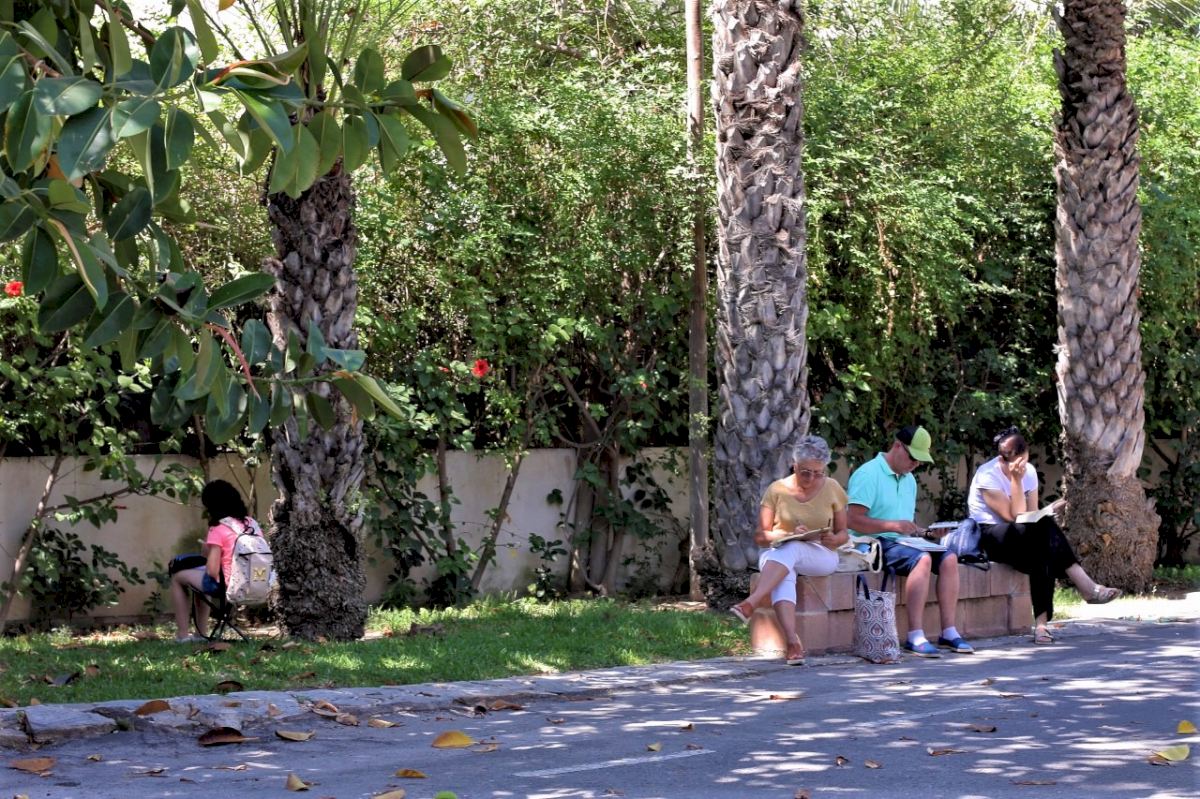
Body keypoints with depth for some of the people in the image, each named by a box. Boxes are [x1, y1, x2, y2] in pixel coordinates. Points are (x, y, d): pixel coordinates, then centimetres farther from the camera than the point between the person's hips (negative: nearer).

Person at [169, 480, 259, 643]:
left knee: (178, 577, 16)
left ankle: (182, 635, 16)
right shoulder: (251, 523, 2)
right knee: (200, 576, 35)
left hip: (225, 585, -7)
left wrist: (208, 552, 2)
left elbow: (212, 571, -20)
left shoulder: (218, 530, -17)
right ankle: (202, 634, 37)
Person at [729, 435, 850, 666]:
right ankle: (792, 640, -54)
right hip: (777, 552, 0)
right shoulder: (777, 490, 1)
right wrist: (788, 534, -17)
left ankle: (750, 604, -50)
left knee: (791, 550, -37)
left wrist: (834, 539, -13)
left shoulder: (832, 489, 5)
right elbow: (760, 536, 1)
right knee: (784, 575, -38)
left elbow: (843, 533, 12)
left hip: (821, 556, 0)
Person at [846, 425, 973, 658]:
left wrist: (917, 530, 2)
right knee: (922, 559, -32)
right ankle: (915, 637, -36)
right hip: (876, 543, -9)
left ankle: (948, 633, -13)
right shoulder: (869, 474, -10)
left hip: (902, 541, 9)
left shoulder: (909, 480, 19)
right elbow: (853, 519, -19)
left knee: (948, 558, -13)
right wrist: (894, 525, -23)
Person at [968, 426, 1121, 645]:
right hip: (989, 536, -6)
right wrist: (1016, 480, -26)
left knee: (1041, 554, -32)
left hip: (1023, 536, 7)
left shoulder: (1028, 471, 5)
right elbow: (1014, 516, -21)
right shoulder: (987, 476, -16)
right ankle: (1087, 587, -33)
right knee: (1045, 528, -33)